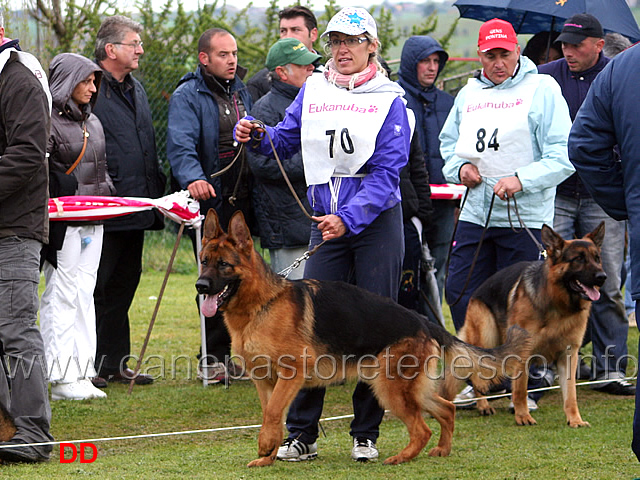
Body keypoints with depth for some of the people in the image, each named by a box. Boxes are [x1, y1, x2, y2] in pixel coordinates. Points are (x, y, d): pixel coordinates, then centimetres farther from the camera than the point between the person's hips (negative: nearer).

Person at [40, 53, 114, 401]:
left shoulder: (92, 122, 18)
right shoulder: (49, 122, -8)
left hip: (92, 223, 8)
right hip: (63, 225, -8)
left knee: (84, 294, 7)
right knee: (61, 295, -6)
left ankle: (82, 372, 9)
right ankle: (62, 377, -4)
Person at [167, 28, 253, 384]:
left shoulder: (241, 93, 16)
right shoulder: (188, 96, -8)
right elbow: (181, 144, -23)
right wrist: (193, 178, -40)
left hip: (242, 201, 6)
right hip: (209, 200, -6)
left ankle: (235, 354, 18)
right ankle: (213, 358, 3)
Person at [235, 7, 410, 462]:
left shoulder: (388, 99, -3)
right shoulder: (313, 91, 8)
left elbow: (387, 172, -9)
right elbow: (285, 139, 12)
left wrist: (349, 217, -20)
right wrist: (254, 136, -10)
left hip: (377, 220, -2)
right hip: (326, 223, 3)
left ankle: (366, 434, 11)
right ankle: (302, 433, 1)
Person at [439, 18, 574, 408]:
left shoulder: (542, 90, -7)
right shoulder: (469, 94, 11)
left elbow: (563, 156, -12)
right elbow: (449, 140, 24)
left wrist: (521, 180, -23)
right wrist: (459, 167, 3)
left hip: (524, 217, -6)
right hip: (475, 213, 6)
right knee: (461, 293, 5)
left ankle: (528, 387, 12)